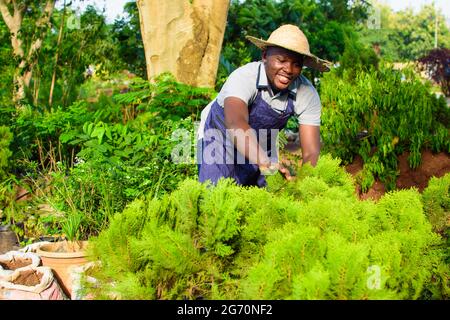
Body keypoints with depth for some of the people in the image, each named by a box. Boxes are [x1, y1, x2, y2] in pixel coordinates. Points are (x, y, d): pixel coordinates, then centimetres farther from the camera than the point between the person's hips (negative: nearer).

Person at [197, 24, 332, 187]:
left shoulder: (307, 94, -23)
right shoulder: (244, 77, -33)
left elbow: (311, 152, -25)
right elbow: (236, 124, -52)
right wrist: (266, 162, -68)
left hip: (261, 144, 4)